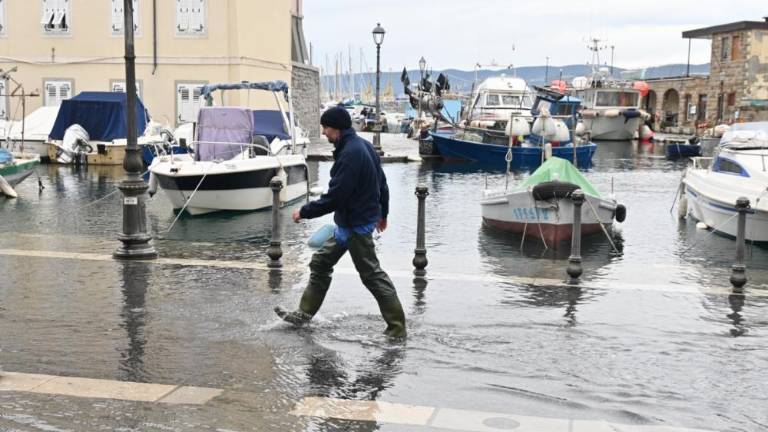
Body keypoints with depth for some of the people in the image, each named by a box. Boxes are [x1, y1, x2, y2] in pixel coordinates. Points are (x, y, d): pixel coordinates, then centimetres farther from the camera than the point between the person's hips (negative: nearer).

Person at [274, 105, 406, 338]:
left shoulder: (350, 154, -24)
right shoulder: (363, 146, 8)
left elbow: (335, 197, -24)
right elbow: (381, 182, 16)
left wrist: (304, 212, -13)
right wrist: (382, 213, 28)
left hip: (356, 225, -11)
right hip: (347, 223, 11)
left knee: (372, 274, -3)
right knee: (320, 263, 17)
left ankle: (397, 328, 5)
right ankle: (304, 314, 27)